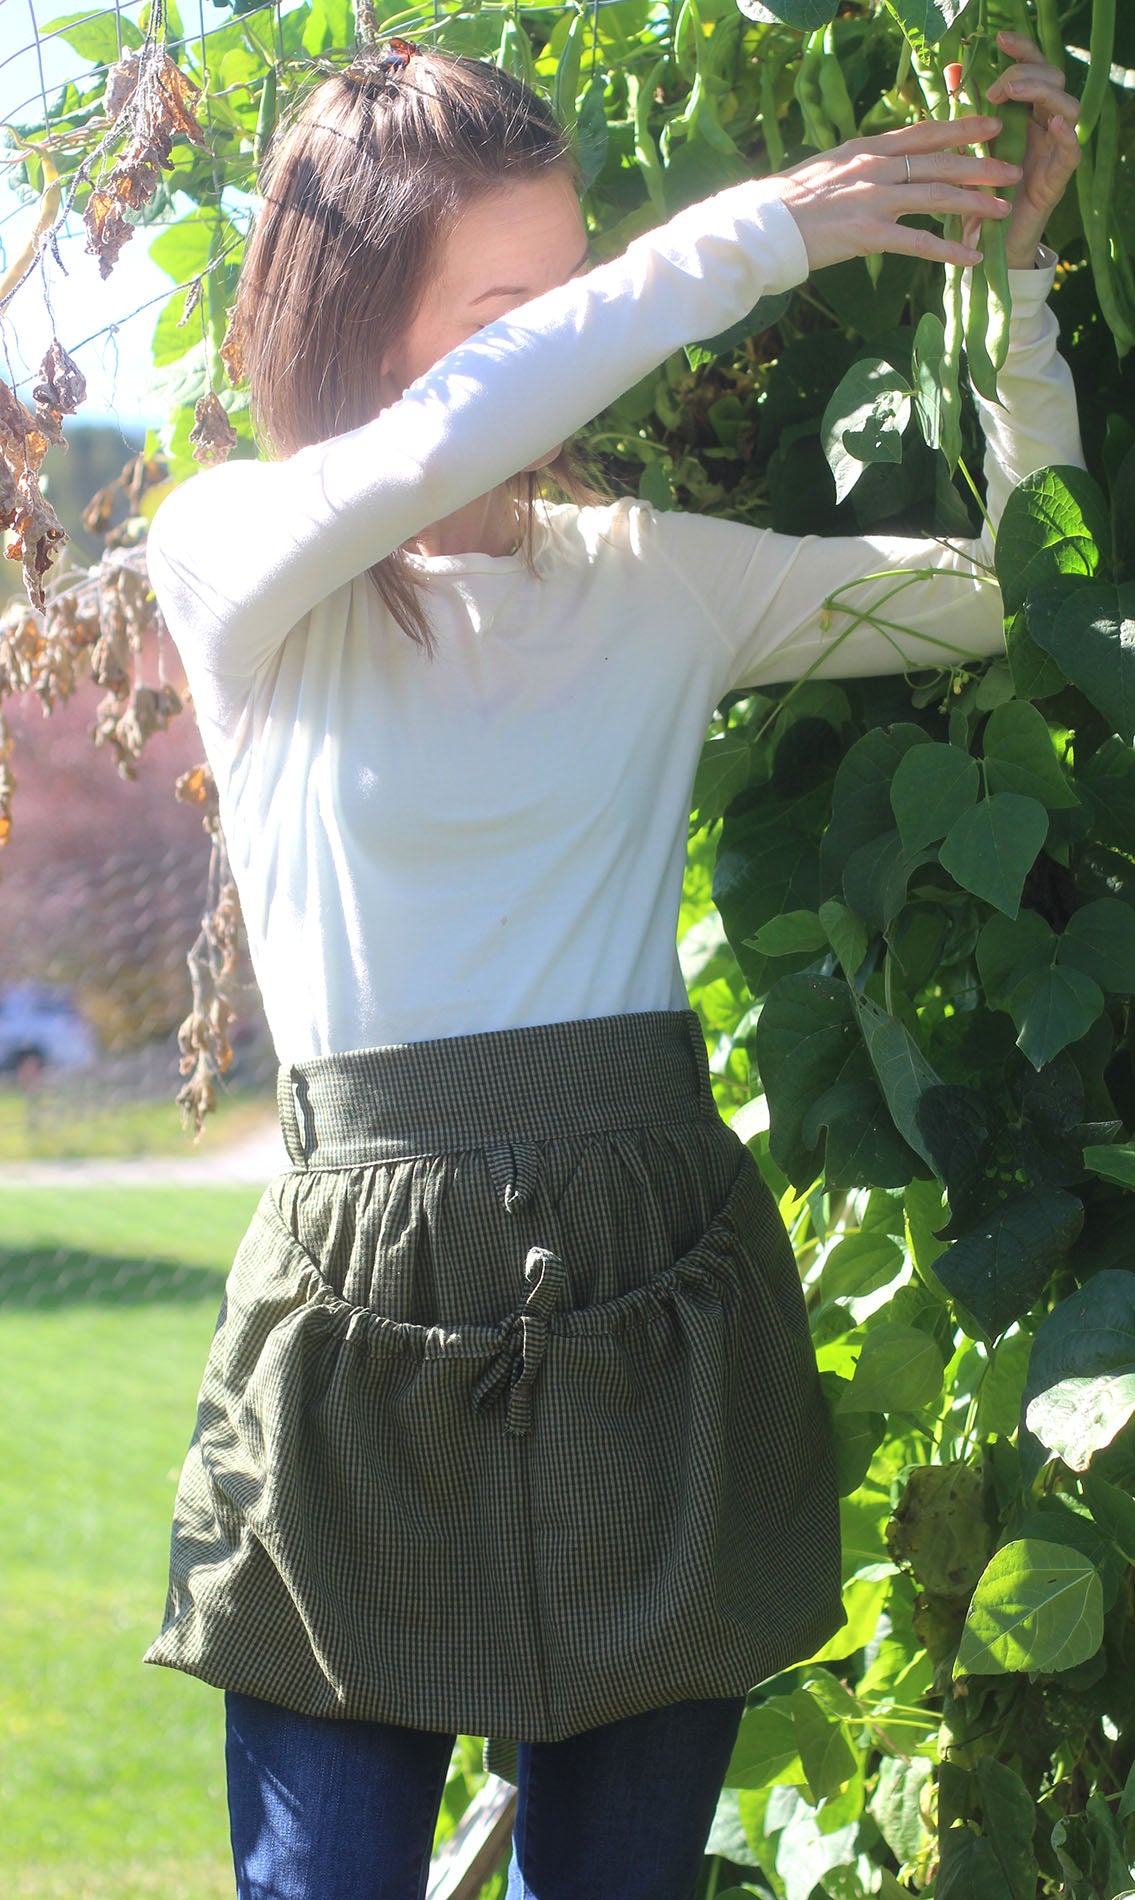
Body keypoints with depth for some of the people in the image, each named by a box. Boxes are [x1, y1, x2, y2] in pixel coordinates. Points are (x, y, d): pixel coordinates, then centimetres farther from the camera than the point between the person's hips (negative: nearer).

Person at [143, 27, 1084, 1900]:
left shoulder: (656, 579, 10)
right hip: (369, 1312, -3)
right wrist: (759, 233, -18)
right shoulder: (239, 564, -1)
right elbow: (443, 448, -22)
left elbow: (1025, 582, 13)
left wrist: (1013, 270, 1)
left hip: (656, 1299, 3)